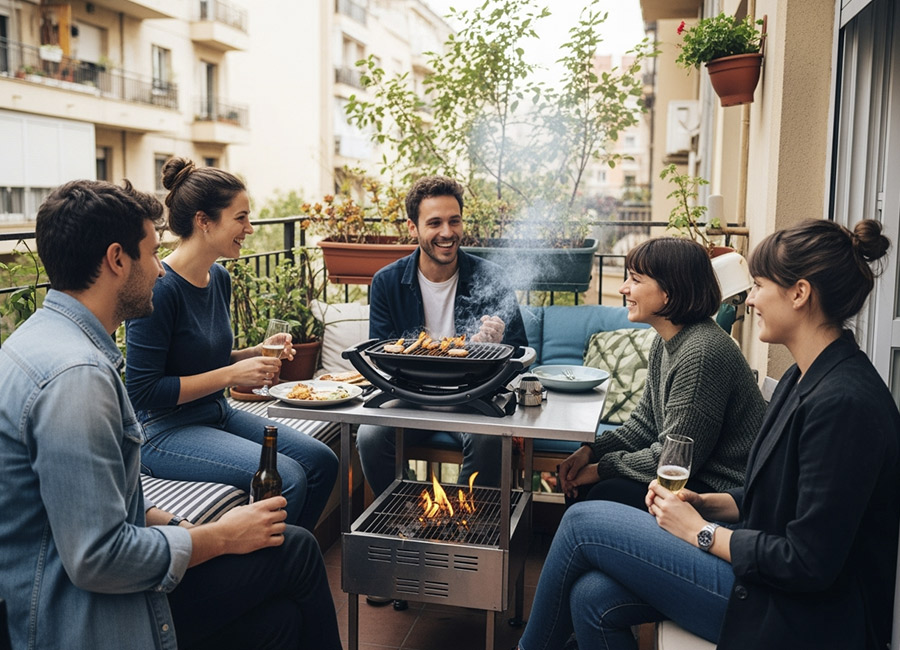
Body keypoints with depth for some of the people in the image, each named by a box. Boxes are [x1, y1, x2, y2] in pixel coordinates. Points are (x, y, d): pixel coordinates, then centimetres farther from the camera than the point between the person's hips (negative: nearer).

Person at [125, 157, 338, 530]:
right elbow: (142, 391, -21)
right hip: (164, 431, -8)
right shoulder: (159, 288, -20)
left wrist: (256, 354, 0)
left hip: (217, 414, 9)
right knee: (286, 477, -23)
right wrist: (231, 375, -20)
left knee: (321, 461, -4)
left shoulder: (219, 278, 6)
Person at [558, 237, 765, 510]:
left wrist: (602, 468, -12)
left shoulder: (701, 353, -26)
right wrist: (590, 451, -1)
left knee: (607, 494, -21)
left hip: (721, 492, -9)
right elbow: (644, 423, 12)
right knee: (580, 482, 3)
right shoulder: (665, 342, 5)